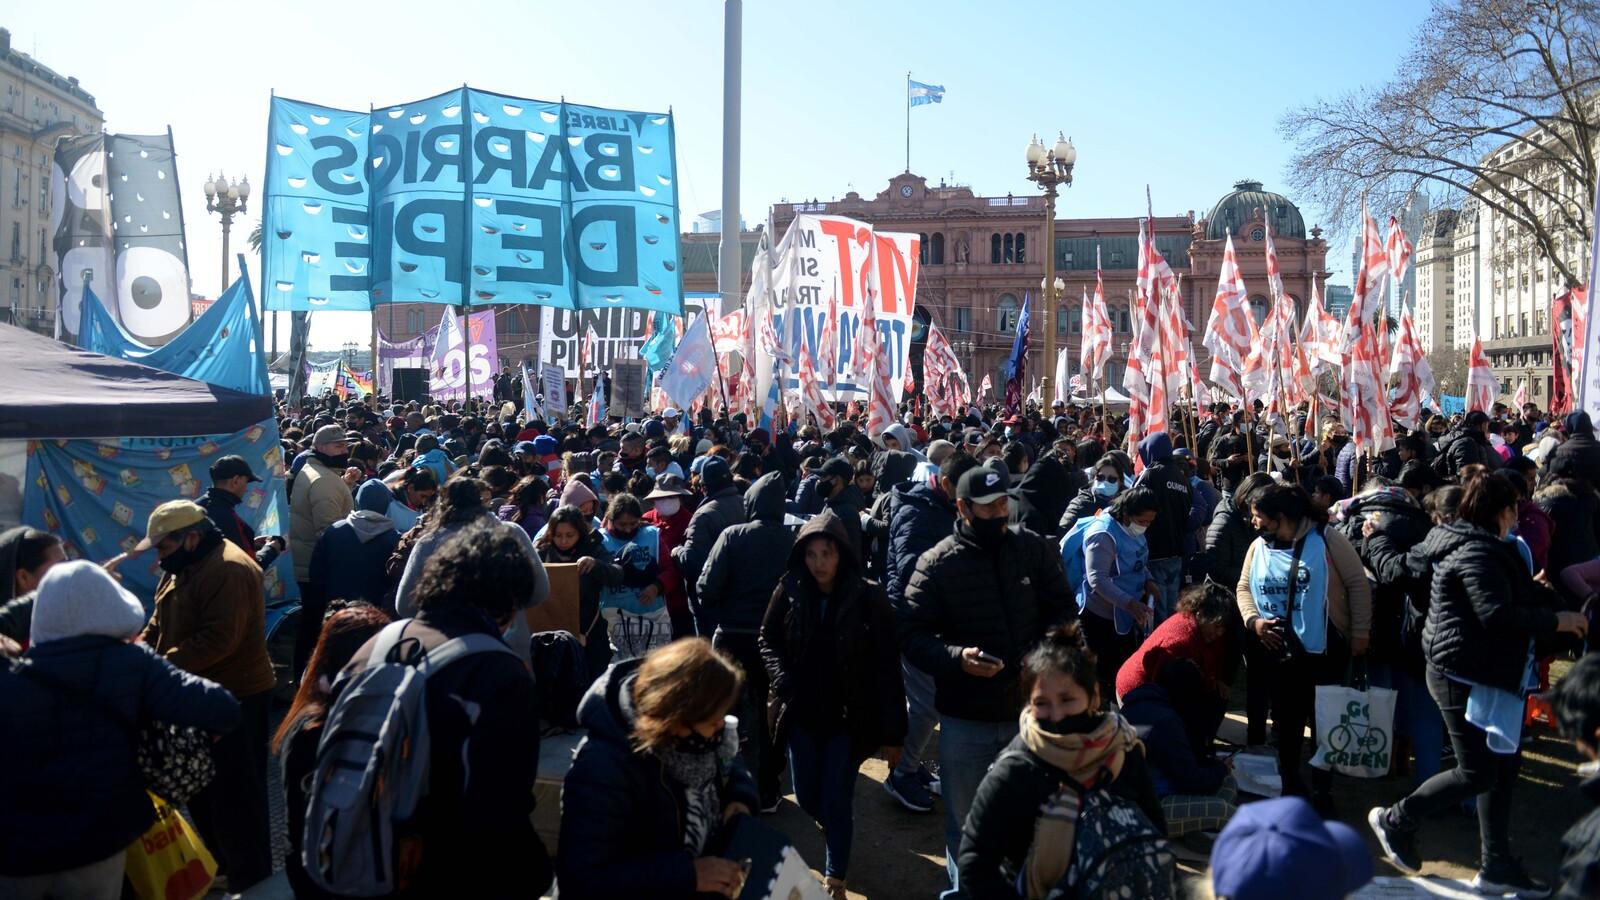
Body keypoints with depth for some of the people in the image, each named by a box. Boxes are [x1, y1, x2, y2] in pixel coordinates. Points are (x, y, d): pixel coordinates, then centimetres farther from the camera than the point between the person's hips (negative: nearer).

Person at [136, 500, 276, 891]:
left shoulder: (229, 570, -22)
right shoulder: (181, 569, 12)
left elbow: (220, 638, -28)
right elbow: (161, 623, 17)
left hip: (235, 698, -11)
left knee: (235, 793, -2)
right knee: (198, 785, 22)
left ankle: (250, 879, 12)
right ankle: (222, 860, 39)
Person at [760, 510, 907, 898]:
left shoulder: (868, 597, -14)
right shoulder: (789, 591, -6)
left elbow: (887, 667, -11)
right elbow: (768, 639, 8)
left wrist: (892, 732, -11)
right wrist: (782, 681, -9)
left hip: (848, 716, -3)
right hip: (802, 713, 3)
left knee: (835, 802, 2)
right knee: (806, 796, 15)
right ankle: (833, 826, 50)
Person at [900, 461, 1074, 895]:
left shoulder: (1034, 549, -1)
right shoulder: (937, 563, -8)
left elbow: (1061, 608, 8)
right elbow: (911, 635, -8)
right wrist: (956, 659, -25)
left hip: (1029, 708, 2)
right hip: (965, 718, -2)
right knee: (965, 825, 13)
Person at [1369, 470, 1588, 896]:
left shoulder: (1481, 547, 14)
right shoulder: (1477, 552, -19)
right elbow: (1498, 615, -28)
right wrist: (1556, 620, -18)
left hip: (1485, 676, 11)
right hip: (1465, 676, -11)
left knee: (1503, 766, 15)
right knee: (1477, 773, -4)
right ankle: (1395, 821, 11)